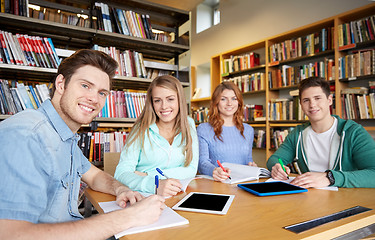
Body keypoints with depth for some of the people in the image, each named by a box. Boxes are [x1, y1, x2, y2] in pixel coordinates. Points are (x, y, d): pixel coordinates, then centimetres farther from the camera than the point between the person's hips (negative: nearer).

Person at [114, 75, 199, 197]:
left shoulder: (188, 125, 1)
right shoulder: (141, 129, -7)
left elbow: (191, 169, -3)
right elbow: (121, 173, -14)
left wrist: (148, 175, -13)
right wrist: (154, 185, -34)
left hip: (176, 196, 2)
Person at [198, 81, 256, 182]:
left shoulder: (248, 130, 14)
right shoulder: (203, 129, -1)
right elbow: (202, 162, -10)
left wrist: (251, 164, 0)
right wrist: (214, 171, -32)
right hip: (216, 182, -5)